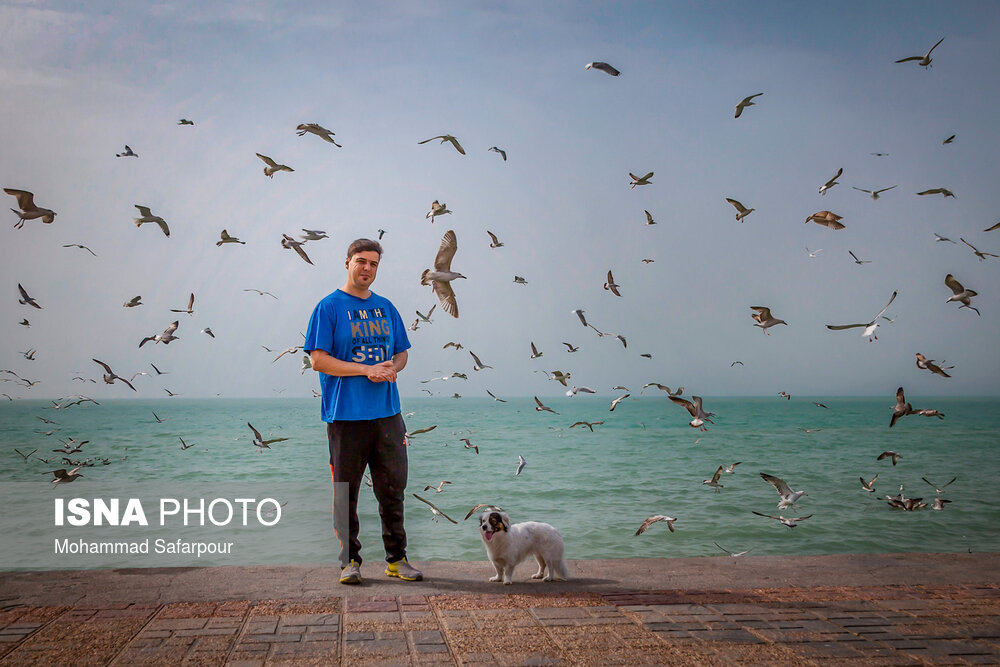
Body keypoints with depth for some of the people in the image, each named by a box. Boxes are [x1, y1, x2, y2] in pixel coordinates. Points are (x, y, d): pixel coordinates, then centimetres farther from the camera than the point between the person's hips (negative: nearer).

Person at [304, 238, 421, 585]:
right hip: (345, 414, -5)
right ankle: (350, 560, 13)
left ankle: (396, 559, 17)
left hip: (387, 413, 5)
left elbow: (402, 353, 19)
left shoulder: (386, 308, 15)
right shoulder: (329, 307, -2)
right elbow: (318, 360, -8)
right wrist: (366, 370, -15)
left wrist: (391, 368, -4)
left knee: (392, 489, 8)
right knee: (345, 491, 1)